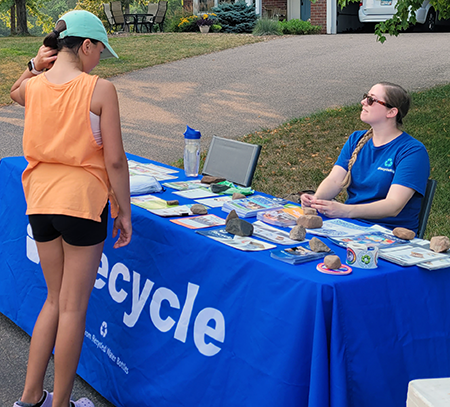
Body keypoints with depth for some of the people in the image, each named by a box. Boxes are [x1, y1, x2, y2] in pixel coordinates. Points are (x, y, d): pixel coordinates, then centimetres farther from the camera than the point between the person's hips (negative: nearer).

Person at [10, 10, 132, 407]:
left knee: (55, 299, 20)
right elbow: (114, 160, -12)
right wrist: (124, 210, -2)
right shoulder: (100, 90, -12)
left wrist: (34, 67, 10)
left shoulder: (33, 87, 2)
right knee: (73, 307, 5)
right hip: (83, 199, -6)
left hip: (40, 199, 6)